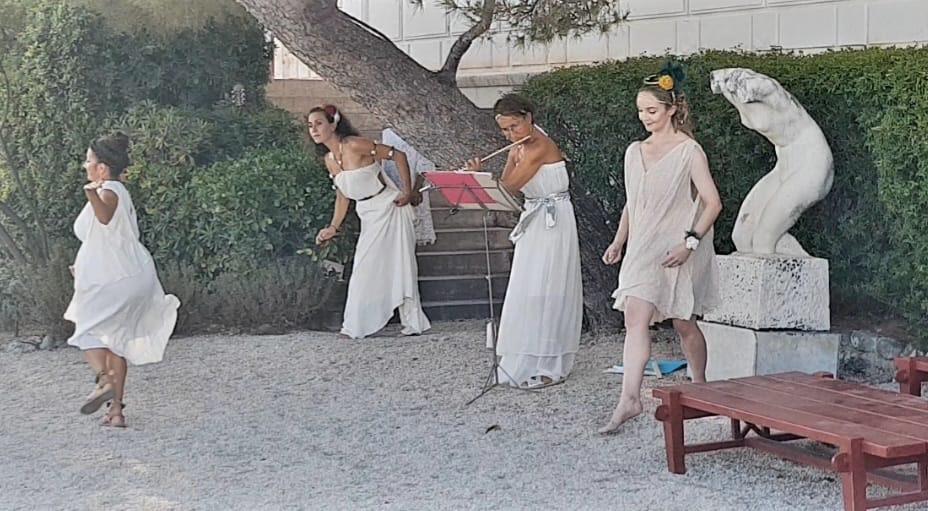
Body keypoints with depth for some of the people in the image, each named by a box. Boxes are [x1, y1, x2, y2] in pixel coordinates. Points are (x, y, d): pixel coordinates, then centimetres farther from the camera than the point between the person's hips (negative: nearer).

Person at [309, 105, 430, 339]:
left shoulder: (354, 145, -18)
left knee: (399, 263, -1)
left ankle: (413, 323, 6)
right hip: (368, 216, 8)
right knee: (365, 269, 9)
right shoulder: (329, 160, 5)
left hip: (389, 208, -8)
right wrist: (333, 227, 8)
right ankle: (356, 327, 15)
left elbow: (398, 155, -16)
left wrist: (408, 191, -18)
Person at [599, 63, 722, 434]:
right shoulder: (635, 152, 11)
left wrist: (690, 242, -18)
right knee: (635, 318, -10)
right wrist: (619, 241, 10)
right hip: (642, 249, 5)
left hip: (677, 252, -5)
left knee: (684, 323, 6)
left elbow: (712, 203, -9)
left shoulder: (689, 151, -7)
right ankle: (629, 398, -15)